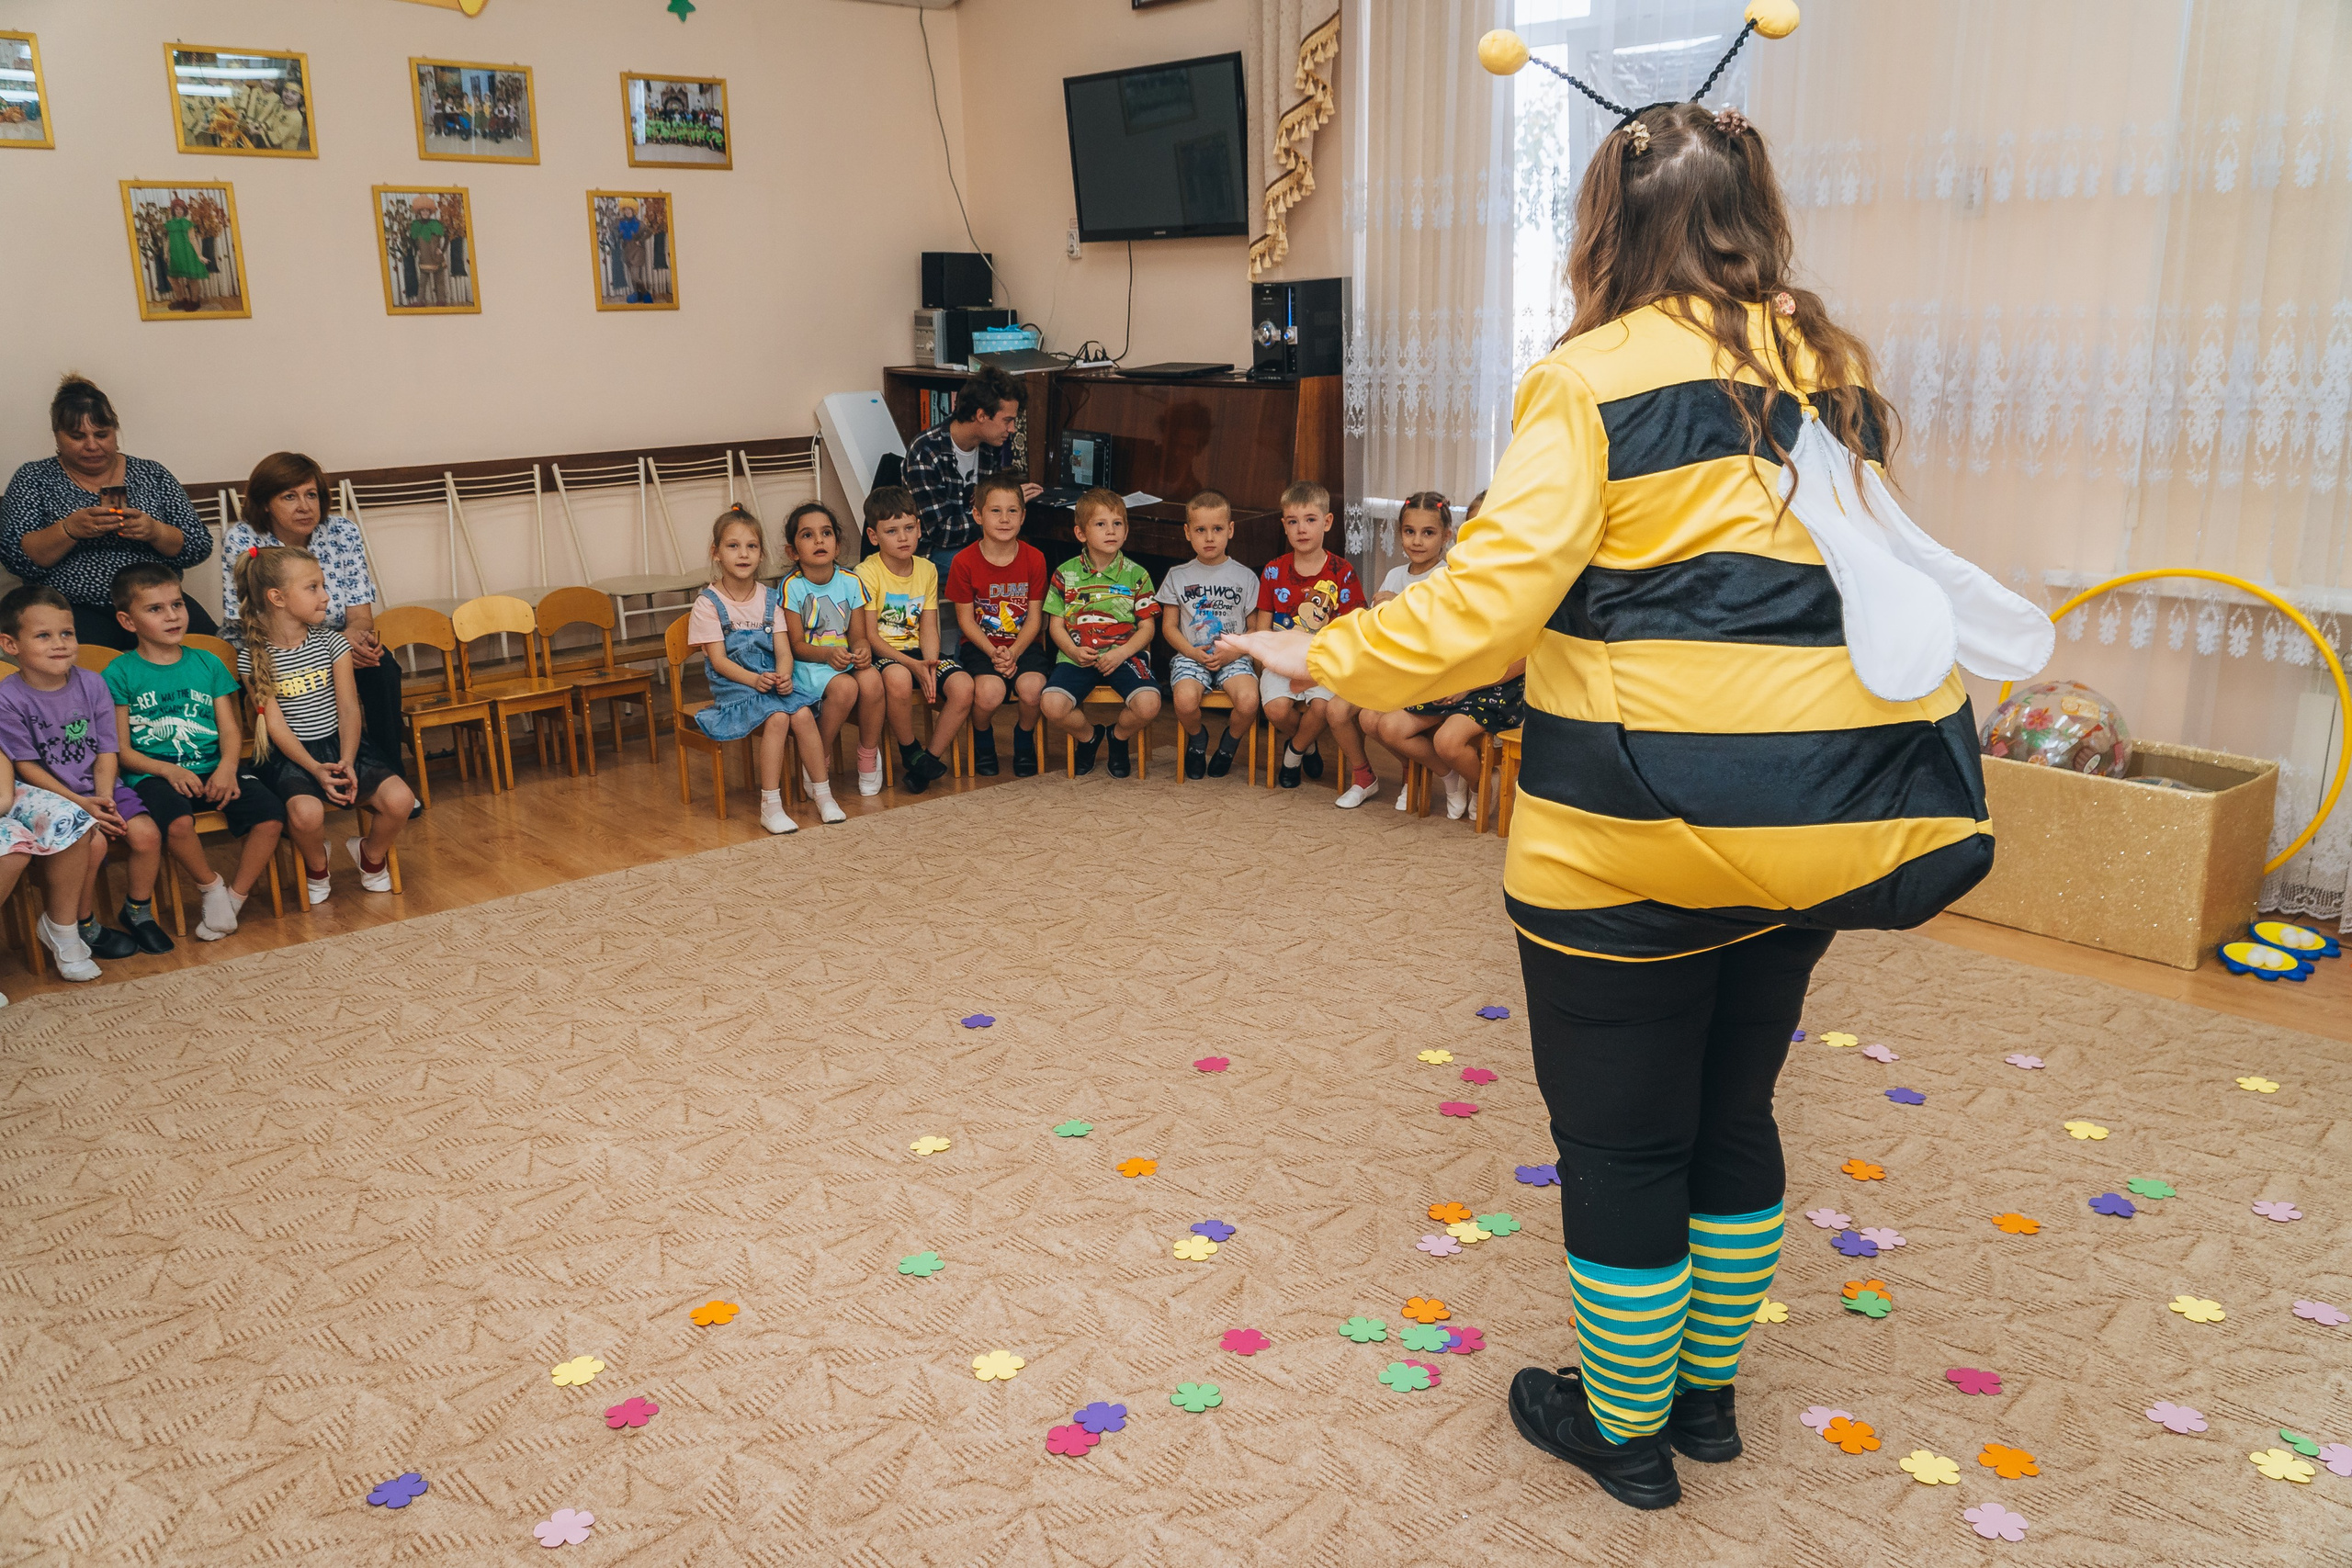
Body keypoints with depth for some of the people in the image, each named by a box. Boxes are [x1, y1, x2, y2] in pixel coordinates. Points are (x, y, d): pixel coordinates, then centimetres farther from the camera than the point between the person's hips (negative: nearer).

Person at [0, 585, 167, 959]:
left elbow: (106, 753, 2)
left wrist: (104, 797, -13)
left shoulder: (91, 684, 1)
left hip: (100, 788, 4)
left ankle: (138, 911, 8)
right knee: (91, 842, -27)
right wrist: (79, 803, -16)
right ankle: (84, 926, -3)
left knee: (146, 834, -18)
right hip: (50, 796, -4)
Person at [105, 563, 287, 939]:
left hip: (212, 768, 3)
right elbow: (121, 749, 1)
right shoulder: (120, 673, 4)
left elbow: (230, 729, 9)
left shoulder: (208, 664, 14)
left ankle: (236, 896, -4)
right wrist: (168, 770, -15)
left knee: (270, 816, -23)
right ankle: (211, 886, -7)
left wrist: (227, 767, -12)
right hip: (154, 774, -3)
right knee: (178, 823, -36)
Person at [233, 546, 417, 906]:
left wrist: (346, 761, -19)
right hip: (291, 754, -3)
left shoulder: (331, 641, 2)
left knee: (399, 799, -23)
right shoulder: (253, 656, -5)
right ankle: (316, 869, 3)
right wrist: (315, 769, -22)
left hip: (341, 743, 3)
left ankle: (371, 855, 11)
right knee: (306, 812, -34)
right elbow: (275, 724, -9)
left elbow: (348, 708, -3)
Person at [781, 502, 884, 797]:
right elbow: (796, 645, -8)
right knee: (844, 687, -34)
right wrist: (828, 654, -27)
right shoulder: (792, 587, -8)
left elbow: (858, 636, 3)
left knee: (871, 680, -31)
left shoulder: (850, 582, 3)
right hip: (807, 665, -3)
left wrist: (862, 651, -21)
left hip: (845, 659, 3)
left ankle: (869, 758, -7)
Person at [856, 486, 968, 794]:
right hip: (881, 653, -5)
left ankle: (928, 758, -6)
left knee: (963, 686, -23)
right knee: (898, 679, -40)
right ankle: (910, 753, -13)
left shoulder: (927, 570, 7)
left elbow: (928, 628, 3)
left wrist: (929, 663, -18)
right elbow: (869, 636, -12)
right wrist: (913, 665, -24)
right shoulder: (866, 573, -9)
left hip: (919, 653, 5)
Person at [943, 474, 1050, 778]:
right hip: (981, 646, -1)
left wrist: (1014, 652, -17)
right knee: (989, 691, -32)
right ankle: (982, 741, 6)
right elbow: (965, 619, -3)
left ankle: (1024, 743, 6)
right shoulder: (965, 561, -6)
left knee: (1031, 688, -30)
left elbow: (1034, 618, -1)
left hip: (1025, 644, 1)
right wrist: (992, 653, -17)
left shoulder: (1034, 558, -1)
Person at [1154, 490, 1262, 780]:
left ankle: (1229, 744, 5)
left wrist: (1233, 653, -11)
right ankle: (1197, 738, 6)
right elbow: (1169, 626, 8)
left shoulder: (1245, 577, 6)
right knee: (1185, 700, -32)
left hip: (1234, 656, 0)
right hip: (1190, 653, 0)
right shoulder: (1178, 576, 8)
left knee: (1248, 700, -31)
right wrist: (1192, 652, -10)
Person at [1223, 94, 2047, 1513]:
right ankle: (1707, 1392, 40)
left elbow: (1495, 597, -18)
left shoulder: (1599, 375, -11)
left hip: (1640, 825, -7)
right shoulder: (1833, 365, 9)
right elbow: (1845, 571, 12)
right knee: (1736, 1106, 22)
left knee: (1622, 1140, 10)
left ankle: (1626, 1429, 29)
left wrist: (1329, 657, -7)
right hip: (1816, 811, 7)